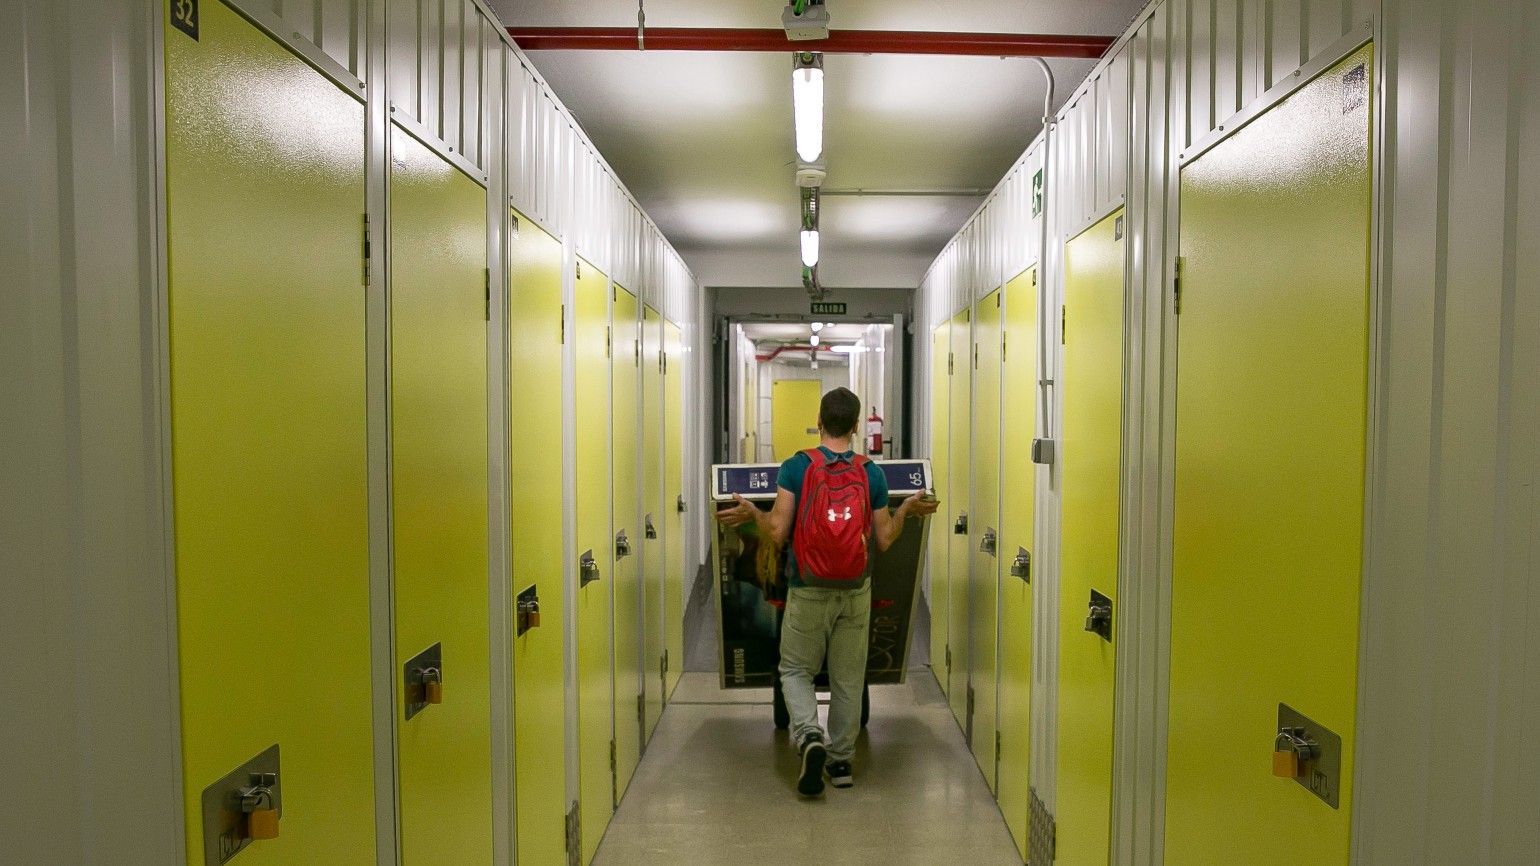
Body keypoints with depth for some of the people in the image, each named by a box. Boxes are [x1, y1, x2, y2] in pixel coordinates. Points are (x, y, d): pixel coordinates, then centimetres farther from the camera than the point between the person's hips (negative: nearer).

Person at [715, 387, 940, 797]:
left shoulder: (796, 466, -11)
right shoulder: (872, 473, -3)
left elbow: (777, 532, -14)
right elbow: (884, 540, 0)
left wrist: (751, 513, 4)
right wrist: (906, 511, 17)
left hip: (808, 592, -2)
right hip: (856, 593, 2)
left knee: (795, 670, 14)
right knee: (848, 678, 14)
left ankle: (809, 736, -9)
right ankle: (841, 761, 22)